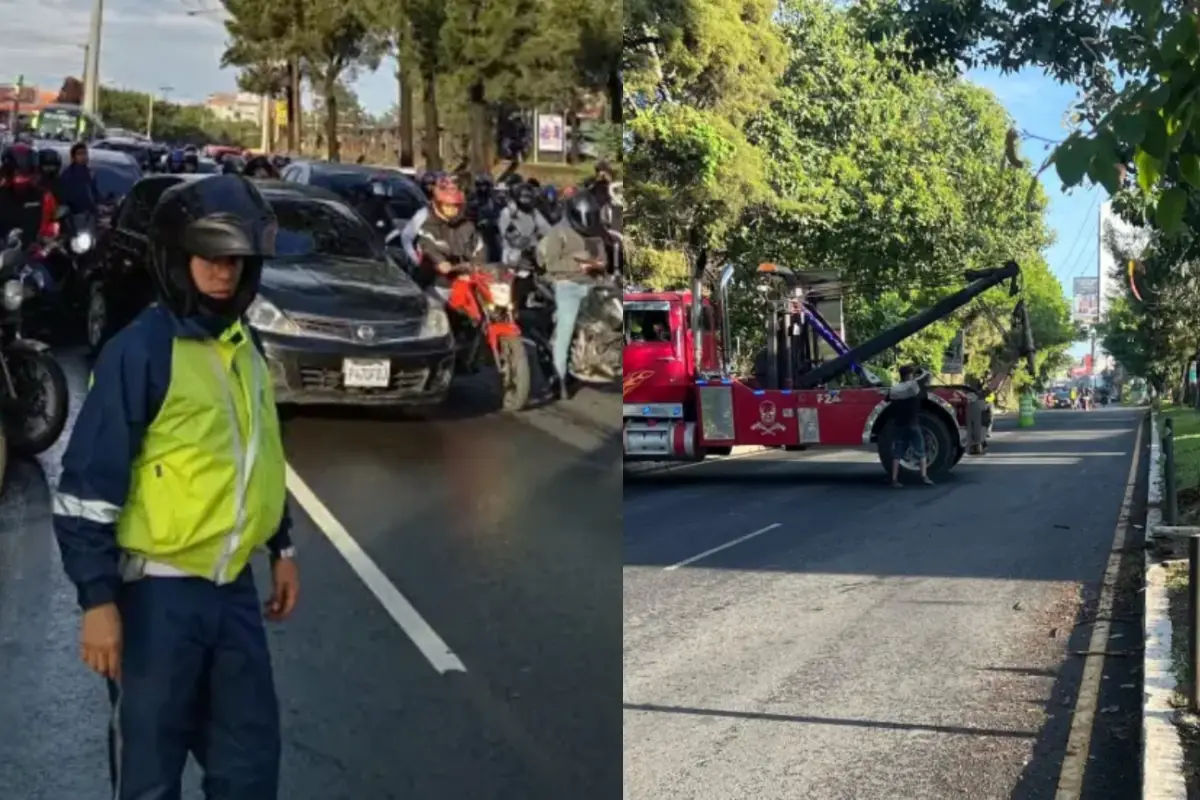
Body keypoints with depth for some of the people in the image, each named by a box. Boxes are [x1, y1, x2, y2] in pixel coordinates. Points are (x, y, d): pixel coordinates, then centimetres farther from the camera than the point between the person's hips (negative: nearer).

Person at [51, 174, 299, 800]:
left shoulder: (244, 345, 9)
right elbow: (87, 486, -16)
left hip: (232, 586, 7)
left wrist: (282, 547, 20)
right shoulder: (139, 352, -15)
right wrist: (97, 599, -18)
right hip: (156, 594, -7)